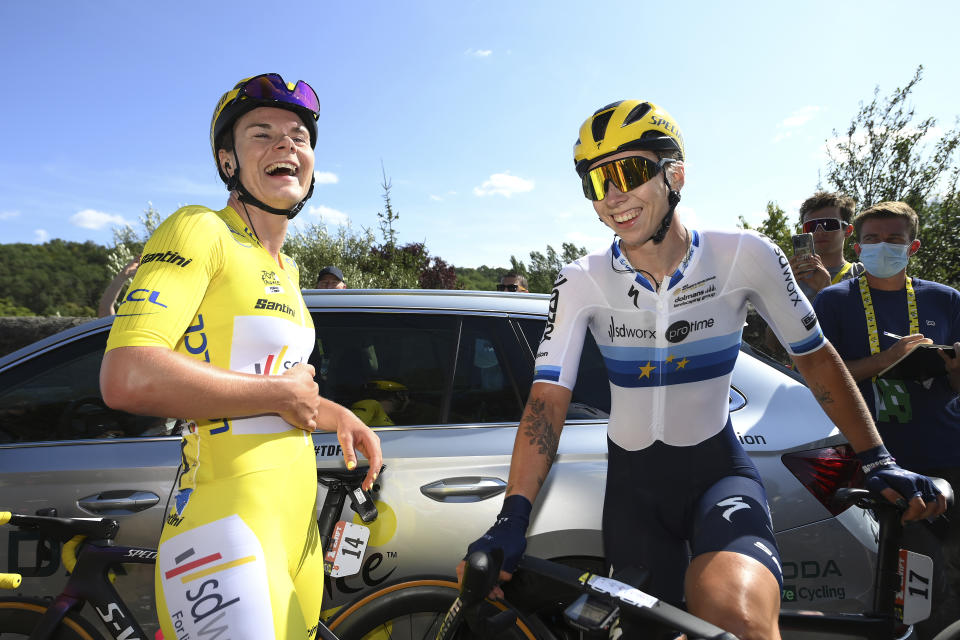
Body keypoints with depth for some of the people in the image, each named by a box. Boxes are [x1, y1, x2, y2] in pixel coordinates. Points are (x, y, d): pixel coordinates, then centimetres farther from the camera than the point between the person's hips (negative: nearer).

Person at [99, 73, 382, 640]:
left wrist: (332, 414, 12)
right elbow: (127, 379, -23)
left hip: (297, 526, 9)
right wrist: (279, 394, -14)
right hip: (227, 523, -8)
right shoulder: (199, 232, -9)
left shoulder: (287, 271, 17)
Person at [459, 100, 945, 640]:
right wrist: (514, 517, -26)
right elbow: (548, 398, -16)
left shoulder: (745, 257, -12)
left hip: (718, 469, -2)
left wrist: (879, 462, -2)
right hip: (633, 482, 2)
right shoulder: (581, 283, -11)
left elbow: (815, 357, 0)